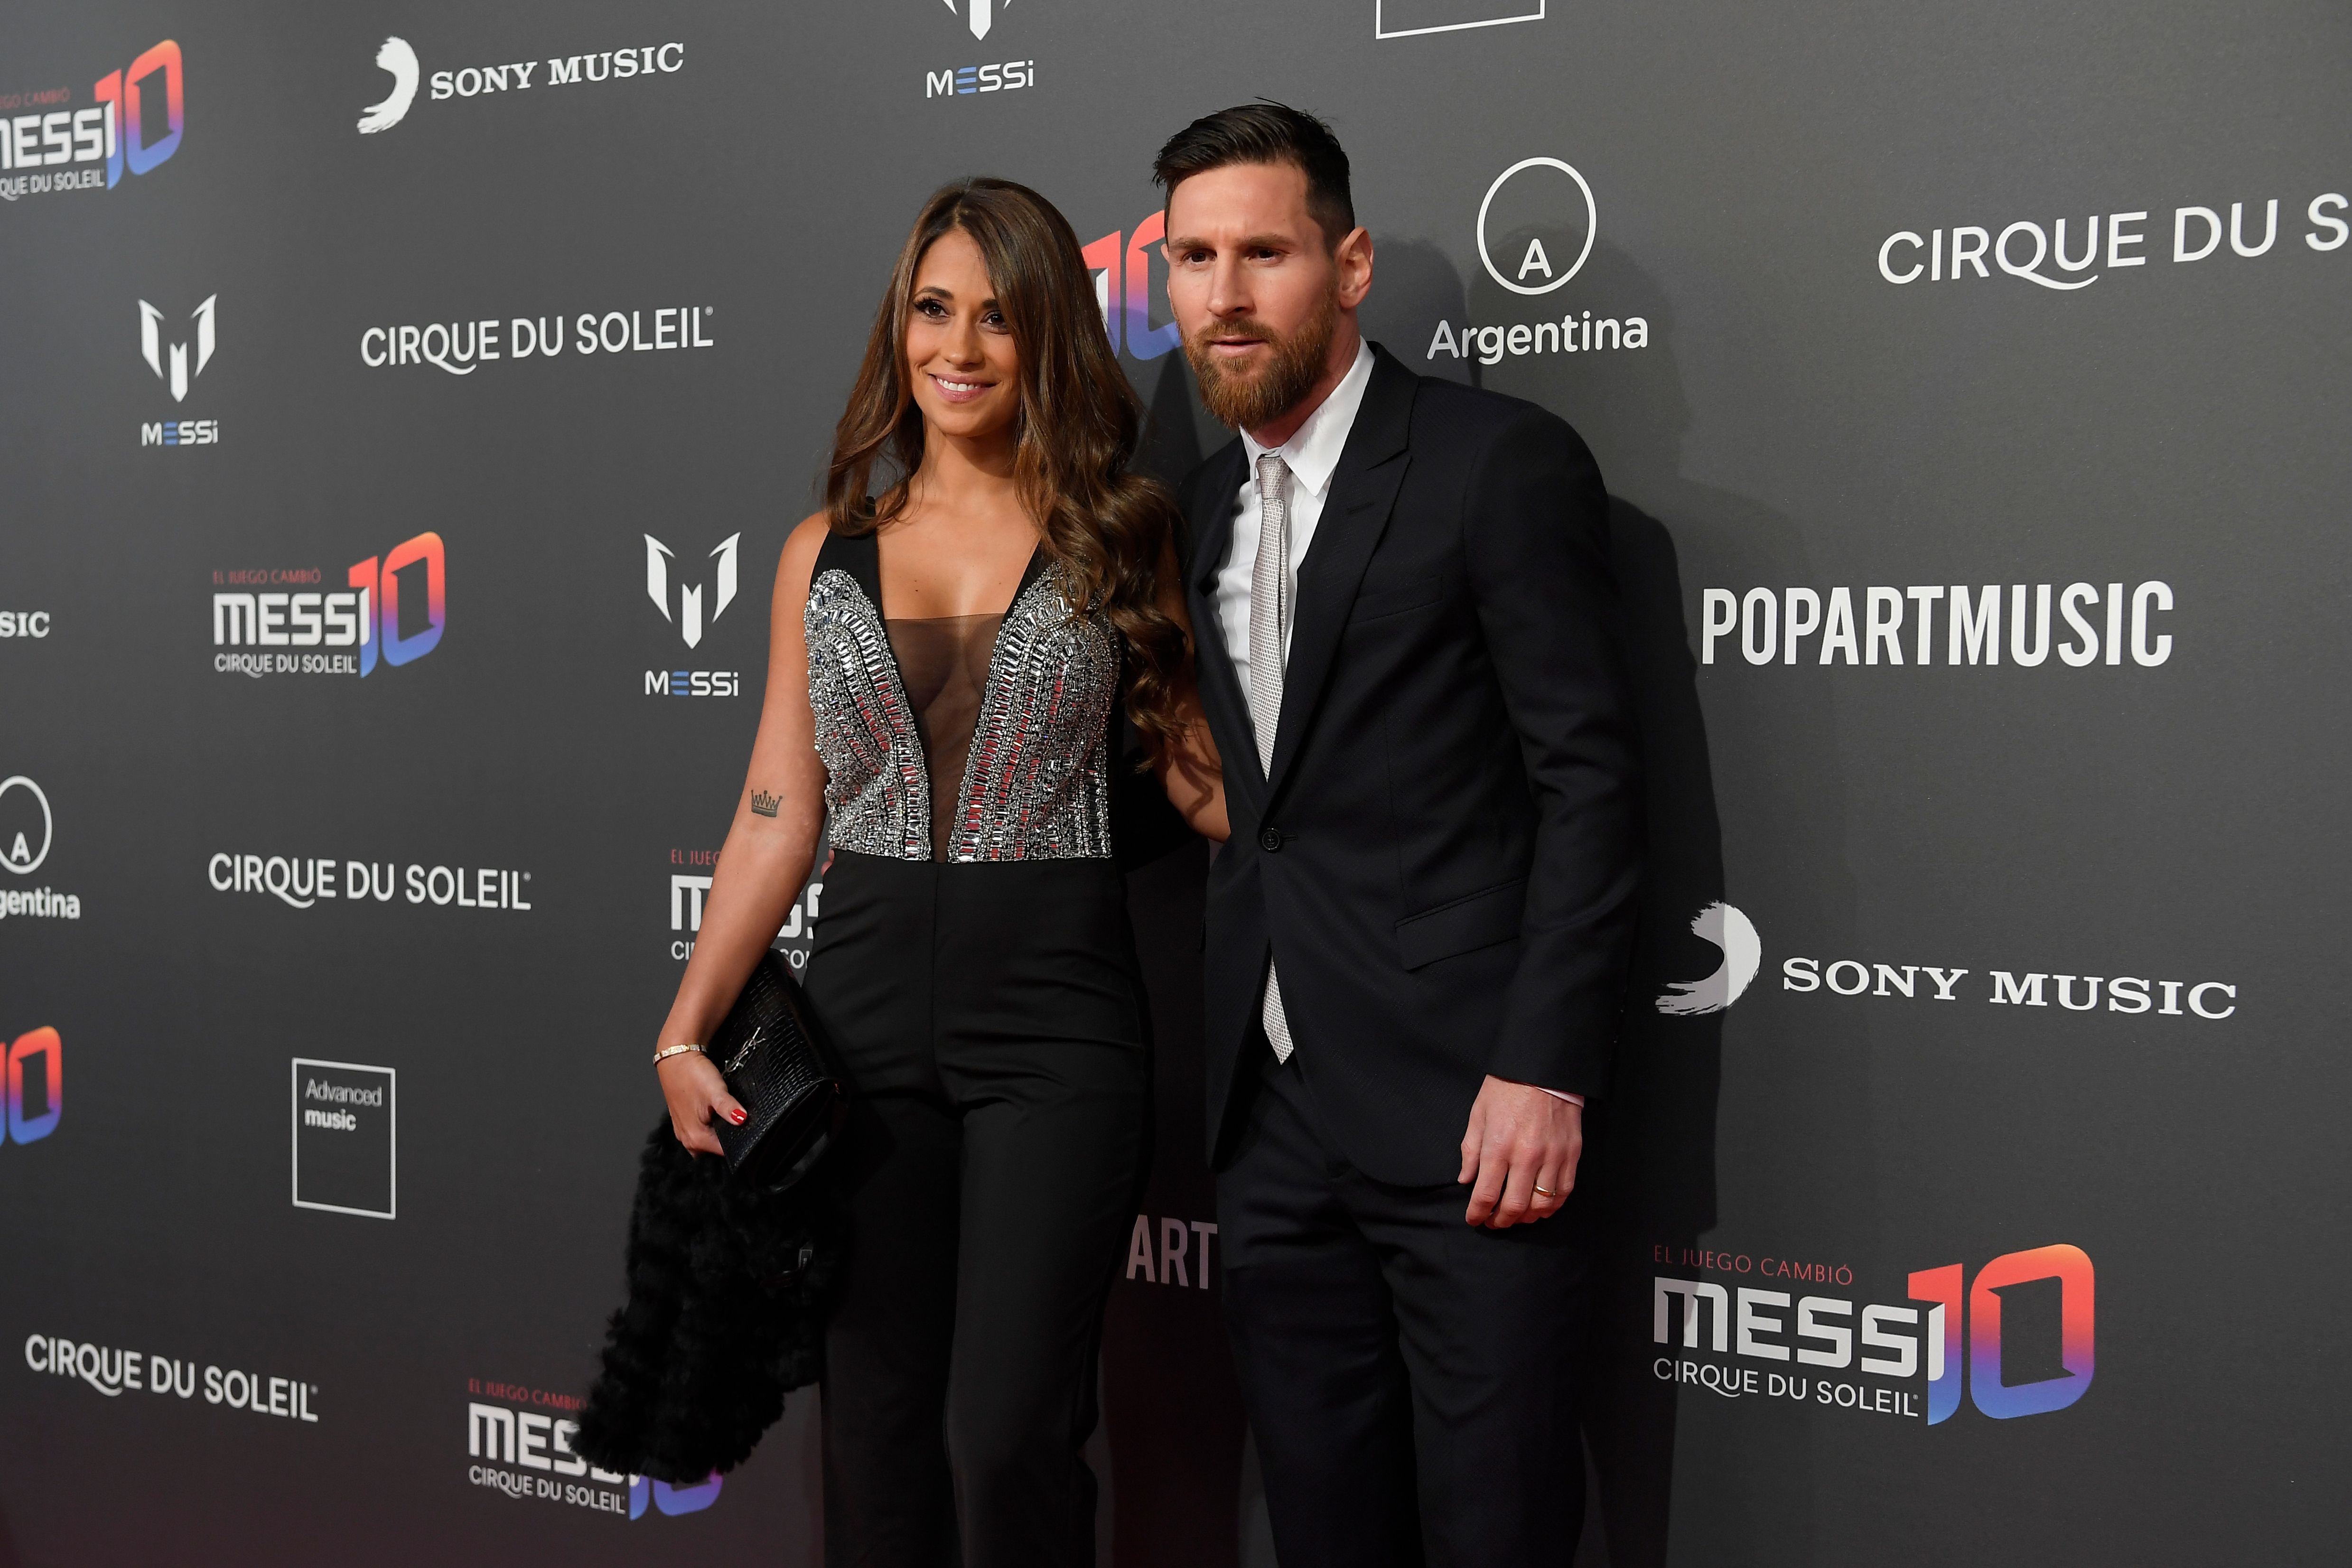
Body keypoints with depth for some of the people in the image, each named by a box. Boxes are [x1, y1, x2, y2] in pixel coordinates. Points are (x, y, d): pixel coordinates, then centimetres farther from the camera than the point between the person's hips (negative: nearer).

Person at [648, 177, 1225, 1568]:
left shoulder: (1115, 536, 3)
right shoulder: (827, 553, 10)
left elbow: (1195, 770, 3)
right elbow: (778, 815, 10)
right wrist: (685, 1032, 5)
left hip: (1056, 1015, -3)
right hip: (866, 1012, 3)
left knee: (1008, 1434, -6)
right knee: (877, 1420, 10)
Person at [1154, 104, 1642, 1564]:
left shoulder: (1502, 461, -7)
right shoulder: (1204, 507, 14)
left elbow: (1589, 783, -11)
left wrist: (1545, 1072, -17)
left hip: (1466, 1111, -6)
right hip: (1277, 1118, 6)